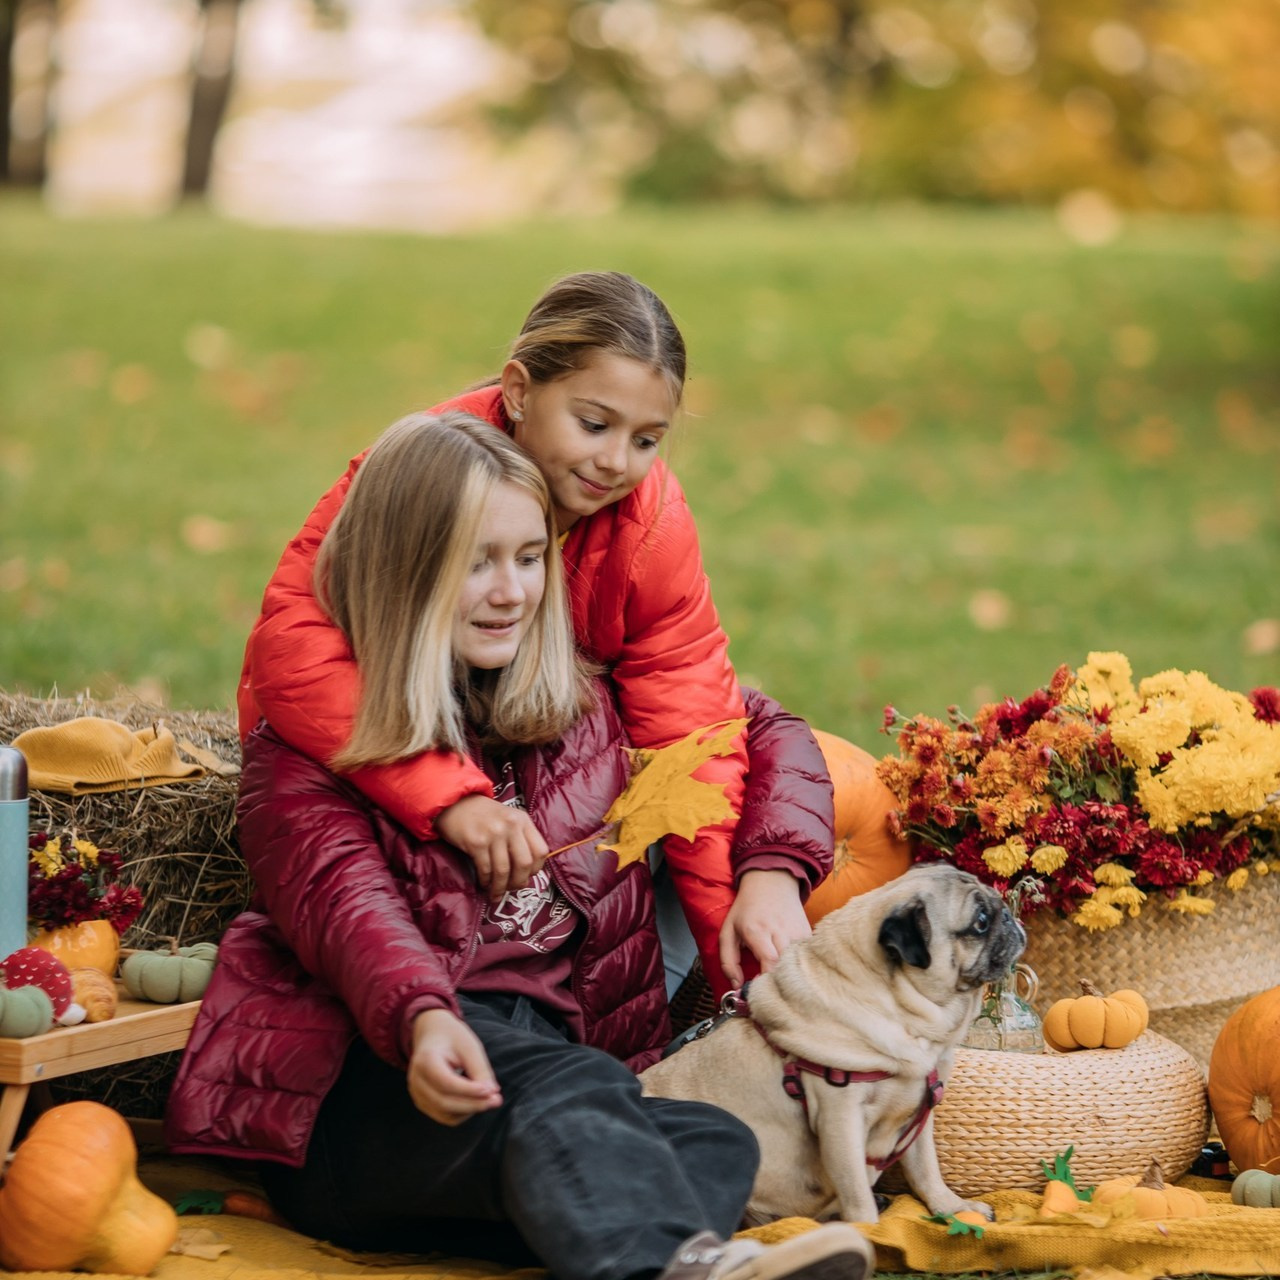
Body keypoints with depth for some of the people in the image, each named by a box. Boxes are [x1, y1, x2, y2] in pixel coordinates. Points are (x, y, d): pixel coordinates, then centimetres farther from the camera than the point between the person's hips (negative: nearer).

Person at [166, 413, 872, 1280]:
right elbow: (344, 898, -12)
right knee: (563, 1087, -38)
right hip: (371, 1079, -5)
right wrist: (421, 1020, -34)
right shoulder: (308, 736, 6)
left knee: (719, 1143, -27)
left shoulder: (580, 711, 22)